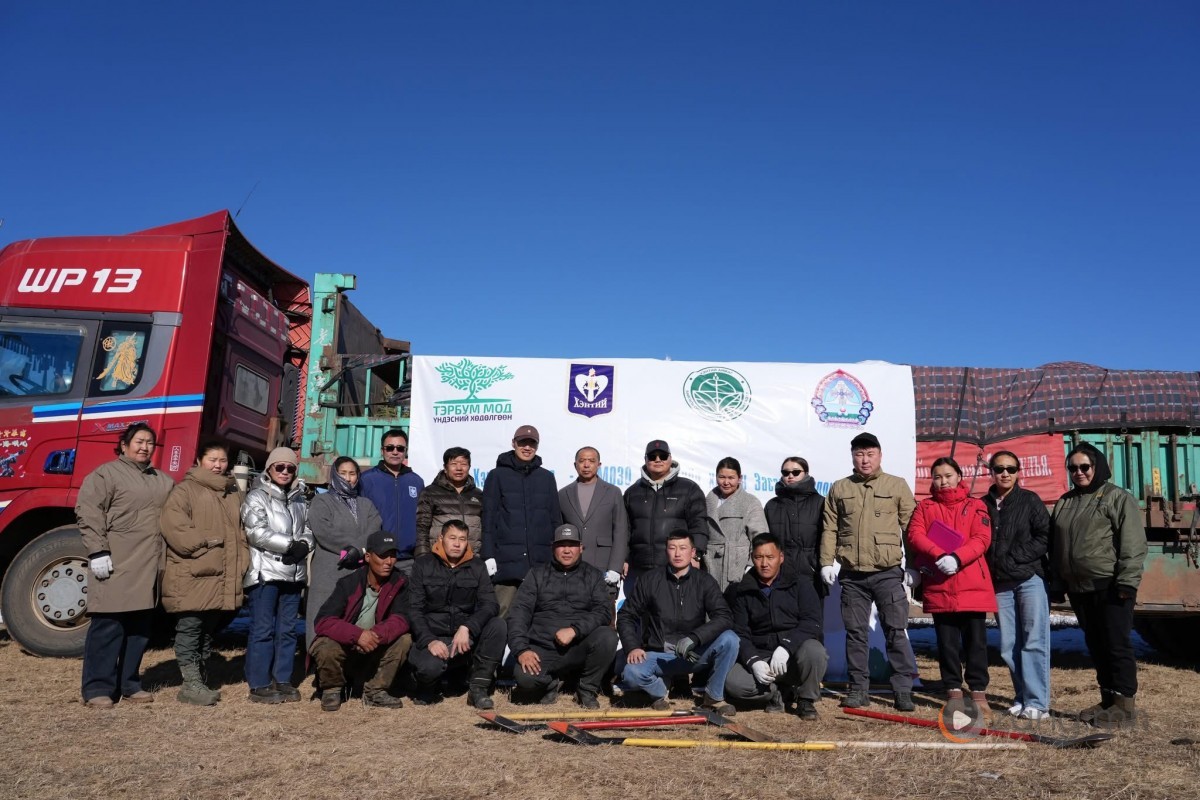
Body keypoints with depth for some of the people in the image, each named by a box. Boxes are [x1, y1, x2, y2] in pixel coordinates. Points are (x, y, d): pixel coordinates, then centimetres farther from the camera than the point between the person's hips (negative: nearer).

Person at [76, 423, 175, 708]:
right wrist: (98, 552, -17)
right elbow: (87, 512, -10)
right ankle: (98, 688, 4)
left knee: (140, 627, 10)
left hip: (149, 566, 7)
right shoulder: (106, 474, -2)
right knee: (108, 625, -5)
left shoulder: (163, 481, 18)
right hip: (116, 564, -6)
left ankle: (129, 684, 19)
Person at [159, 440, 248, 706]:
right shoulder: (185, 490, -4)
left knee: (209, 629, 14)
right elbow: (173, 525, -17)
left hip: (223, 576, 7)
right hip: (192, 574, -7)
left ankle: (199, 679, 25)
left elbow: (241, 531, 22)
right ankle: (190, 684, 2)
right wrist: (206, 542, -16)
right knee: (190, 628, -3)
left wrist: (242, 562, 10)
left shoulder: (234, 494, 18)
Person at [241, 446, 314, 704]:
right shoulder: (257, 497, -1)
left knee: (288, 629, 9)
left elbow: (309, 530, 15)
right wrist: (290, 544, -15)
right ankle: (259, 685, 2)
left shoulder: (299, 501, 19)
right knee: (262, 629, -4)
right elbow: (257, 533, -13)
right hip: (265, 572, -6)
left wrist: (303, 545, -7)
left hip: (293, 574, 6)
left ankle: (282, 680, 17)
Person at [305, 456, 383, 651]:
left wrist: (357, 550, -13)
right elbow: (323, 532, -5)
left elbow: (374, 532, 5)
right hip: (329, 574, -3)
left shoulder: (366, 505, 22)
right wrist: (355, 546, -6)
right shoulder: (321, 502, 13)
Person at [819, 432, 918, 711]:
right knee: (855, 633, 8)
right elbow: (829, 529, 9)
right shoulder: (839, 489, 10)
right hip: (852, 575, 3)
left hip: (888, 573, -2)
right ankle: (858, 689, 17)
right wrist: (827, 562, 1)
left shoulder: (897, 486, 4)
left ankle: (903, 691, 5)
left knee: (896, 631, -2)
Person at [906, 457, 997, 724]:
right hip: (939, 585, 1)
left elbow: (982, 538, -6)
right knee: (947, 641, 7)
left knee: (975, 640, 3)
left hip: (973, 585, -1)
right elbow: (915, 535, -4)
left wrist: (957, 557, -21)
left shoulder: (975, 506, 8)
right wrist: (939, 555, -20)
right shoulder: (924, 507, 11)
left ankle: (978, 692, 13)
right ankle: (953, 690, 18)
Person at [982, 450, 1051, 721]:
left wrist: (1013, 558, -11)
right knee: (1008, 646, 6)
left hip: (1030, 579, -3)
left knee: (1033, 642, -5)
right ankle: (1022, 696, 17)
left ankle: (1037, 702, -2)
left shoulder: (1030, 500, 2)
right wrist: (990, 570, 0)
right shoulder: (982, 504, 10)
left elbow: (1044, 538, -5)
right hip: (999, 584, 4)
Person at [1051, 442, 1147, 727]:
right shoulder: (1064, 503, 17)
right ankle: (1107, 699, 21)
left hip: (1110, 586, -7)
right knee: (1095, 645, 12)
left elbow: (1133, 544, -11)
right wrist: (1058, 581, 14)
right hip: (1079, 588, 7)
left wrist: (1127, 582, -18)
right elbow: (1056, 545, 20)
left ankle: (1125, 704, 4)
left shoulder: (1118, 498, -3)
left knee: (1116, 644, -3)